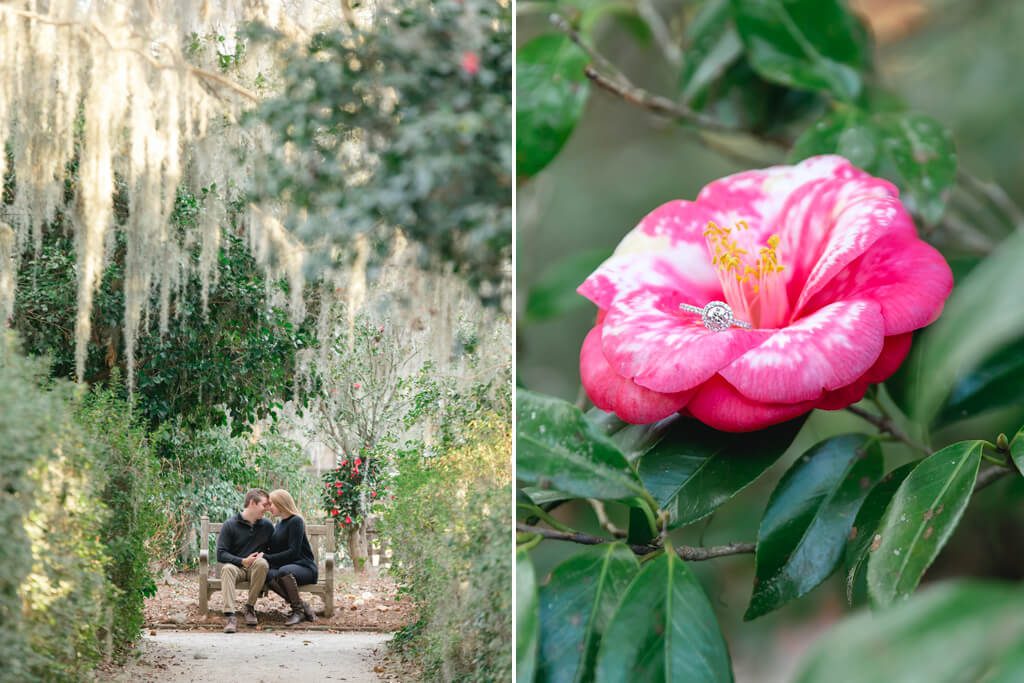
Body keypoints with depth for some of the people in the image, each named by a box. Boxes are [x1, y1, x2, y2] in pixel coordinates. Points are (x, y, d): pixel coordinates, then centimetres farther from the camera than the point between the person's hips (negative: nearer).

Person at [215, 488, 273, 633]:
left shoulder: (267, 526, 10)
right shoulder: (230, 525, 0)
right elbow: (221, 554, -7)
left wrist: (263, 554, -7)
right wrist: (242, 561, -19)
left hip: (256, 568, 2)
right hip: (236, 566, -2)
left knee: (261, 563, -33)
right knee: (227, 568, -36)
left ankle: (250, 608, -21)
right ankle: (229, 616, -46)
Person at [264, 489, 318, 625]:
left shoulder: (296, 521, -7)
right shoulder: (279, 524, 20)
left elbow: (293, 552, -15)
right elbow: (274, 550, 22)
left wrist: (267, 558, -16)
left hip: (305, 567, -7)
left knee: (284, 571, -40)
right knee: (269, 576, -29)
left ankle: (298, 609, -22)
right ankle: (303, 606, -19)